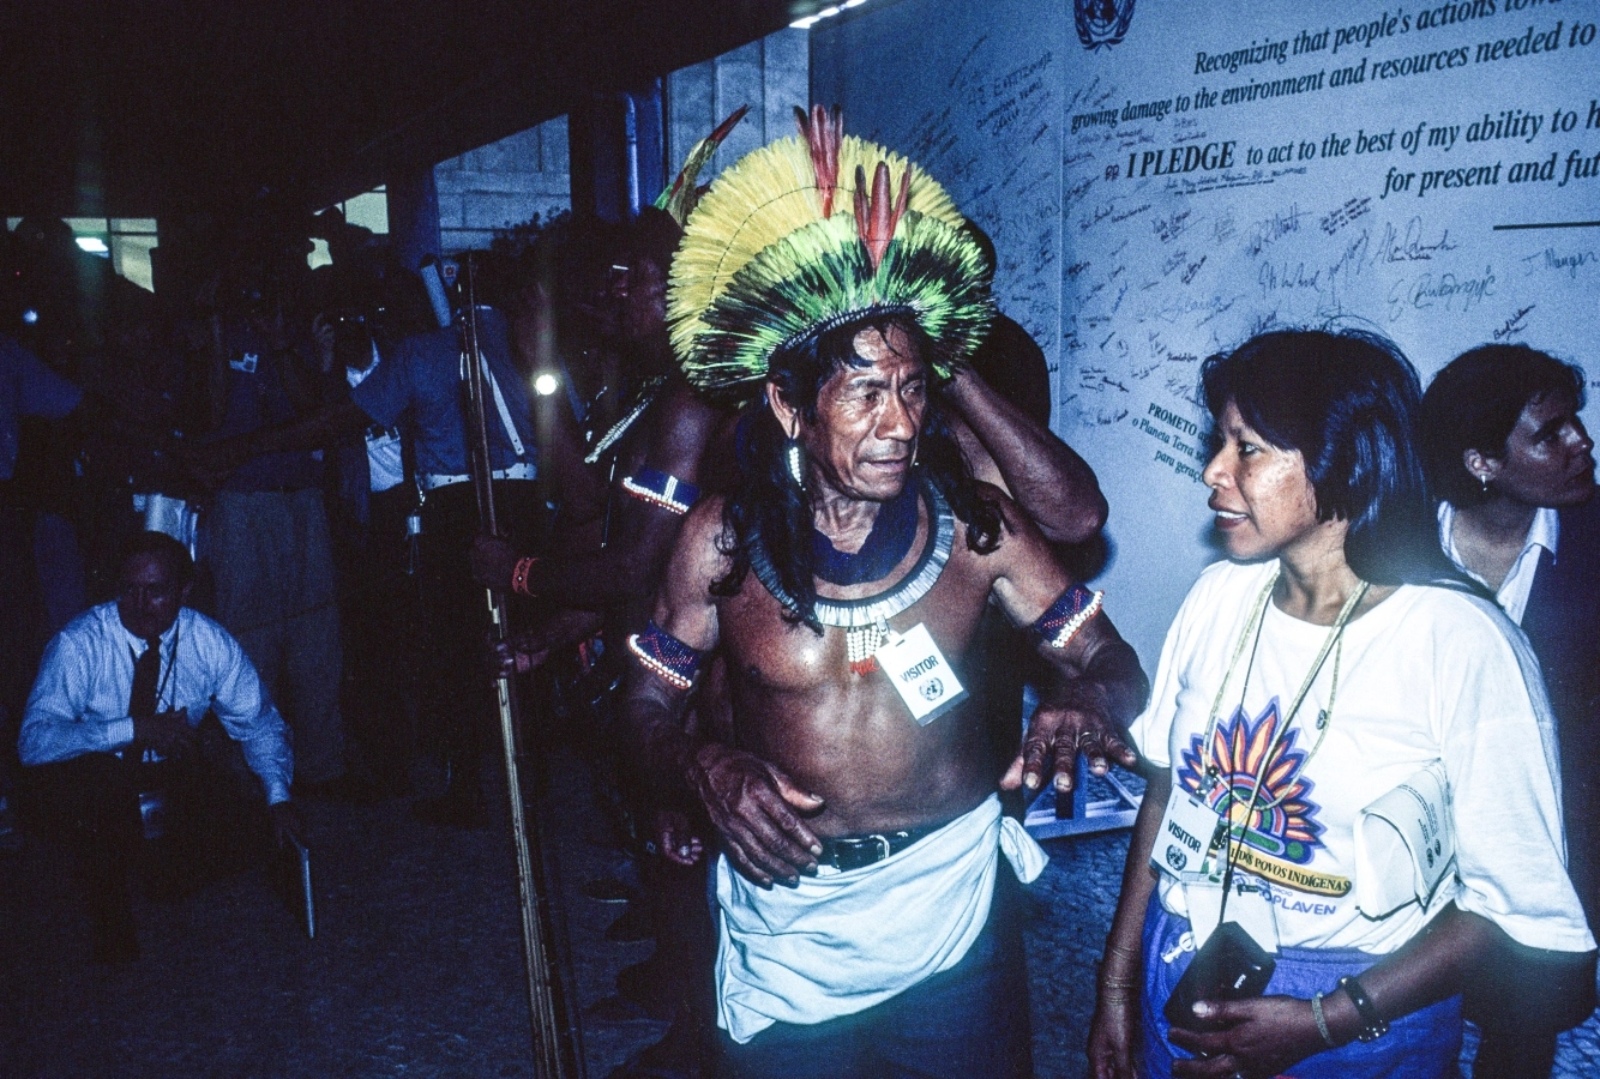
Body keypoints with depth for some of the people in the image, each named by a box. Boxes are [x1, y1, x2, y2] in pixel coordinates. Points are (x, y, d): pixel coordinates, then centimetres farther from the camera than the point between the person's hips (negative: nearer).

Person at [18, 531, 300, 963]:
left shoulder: (211, 643, -12)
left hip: (175, 775, 3)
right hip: (97, 781, -2)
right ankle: (110, 915, -9)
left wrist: (278, 796, -20)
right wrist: (133, 729, -42)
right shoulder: (79, 644, -21)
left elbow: (259, 722, -4)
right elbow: (34, 740, -31)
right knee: (60, 774, -35)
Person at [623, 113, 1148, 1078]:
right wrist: (710, 768, -24)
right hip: (785, 918, 0)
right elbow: (649, 705, -3)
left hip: (953, 905, 1)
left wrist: (1081, 701, -28)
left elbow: (1111, 658, -5)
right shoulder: (722, 538, -11)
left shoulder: (978, 523, -10)